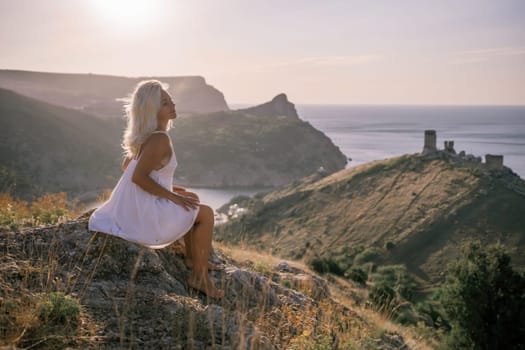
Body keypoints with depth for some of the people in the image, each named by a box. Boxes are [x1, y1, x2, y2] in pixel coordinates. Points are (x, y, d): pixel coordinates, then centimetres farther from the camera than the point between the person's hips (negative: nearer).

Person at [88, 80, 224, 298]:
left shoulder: (145, 135, 8)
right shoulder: (160, 139, -21)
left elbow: (126, 167, 17)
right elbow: (138, 177, -27)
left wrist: (168, 189, 16)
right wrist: (172, 196, -17)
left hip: (134, 207, 10)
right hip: (145, 213, -10)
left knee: (191, 202, 26)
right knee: (206, 214, 0)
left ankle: (192, 259, 34)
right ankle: (200, 277, 7)